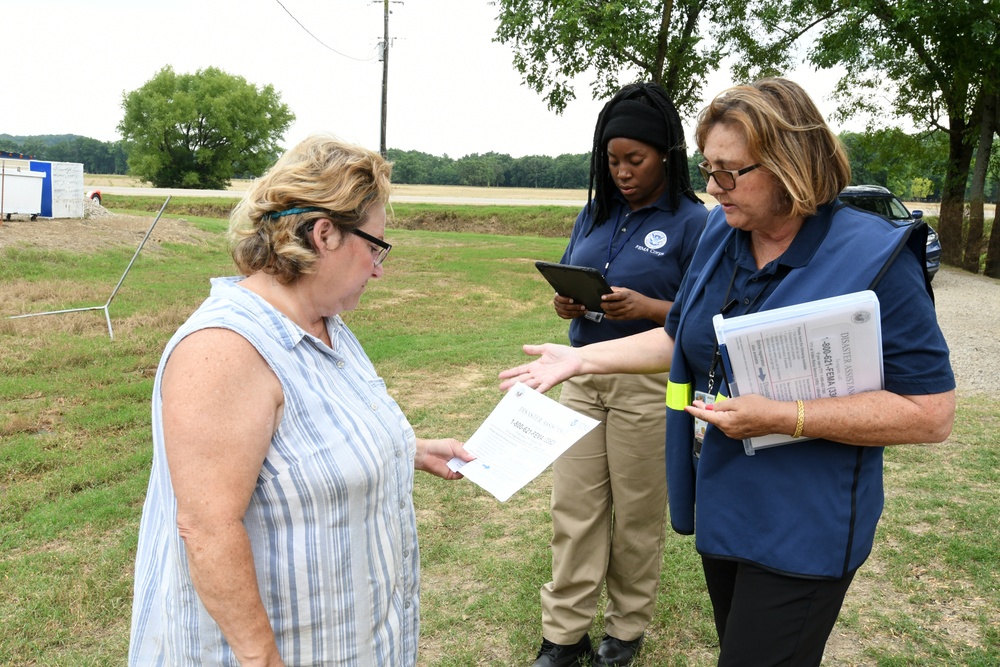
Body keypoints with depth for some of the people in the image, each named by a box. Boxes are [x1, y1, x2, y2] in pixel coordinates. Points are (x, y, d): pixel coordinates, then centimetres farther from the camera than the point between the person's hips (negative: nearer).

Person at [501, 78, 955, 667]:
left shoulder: (874, 259, -19)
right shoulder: (721, 233, -1)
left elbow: (932, 413, -19)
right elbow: (683, 339, 11)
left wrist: (782, 417, -26)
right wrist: (583, 358, 2)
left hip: (801, 531, -6)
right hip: (719, 503, 6)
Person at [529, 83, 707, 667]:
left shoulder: (692, 221, -7)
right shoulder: (595, 214, 9)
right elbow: (569, 284, 15)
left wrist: (648, 307, -25)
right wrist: (567, 305, -7)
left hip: (649, 386, -4)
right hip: (584, 377, 5)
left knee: (638, 513, 10)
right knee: (574, 507, 8)